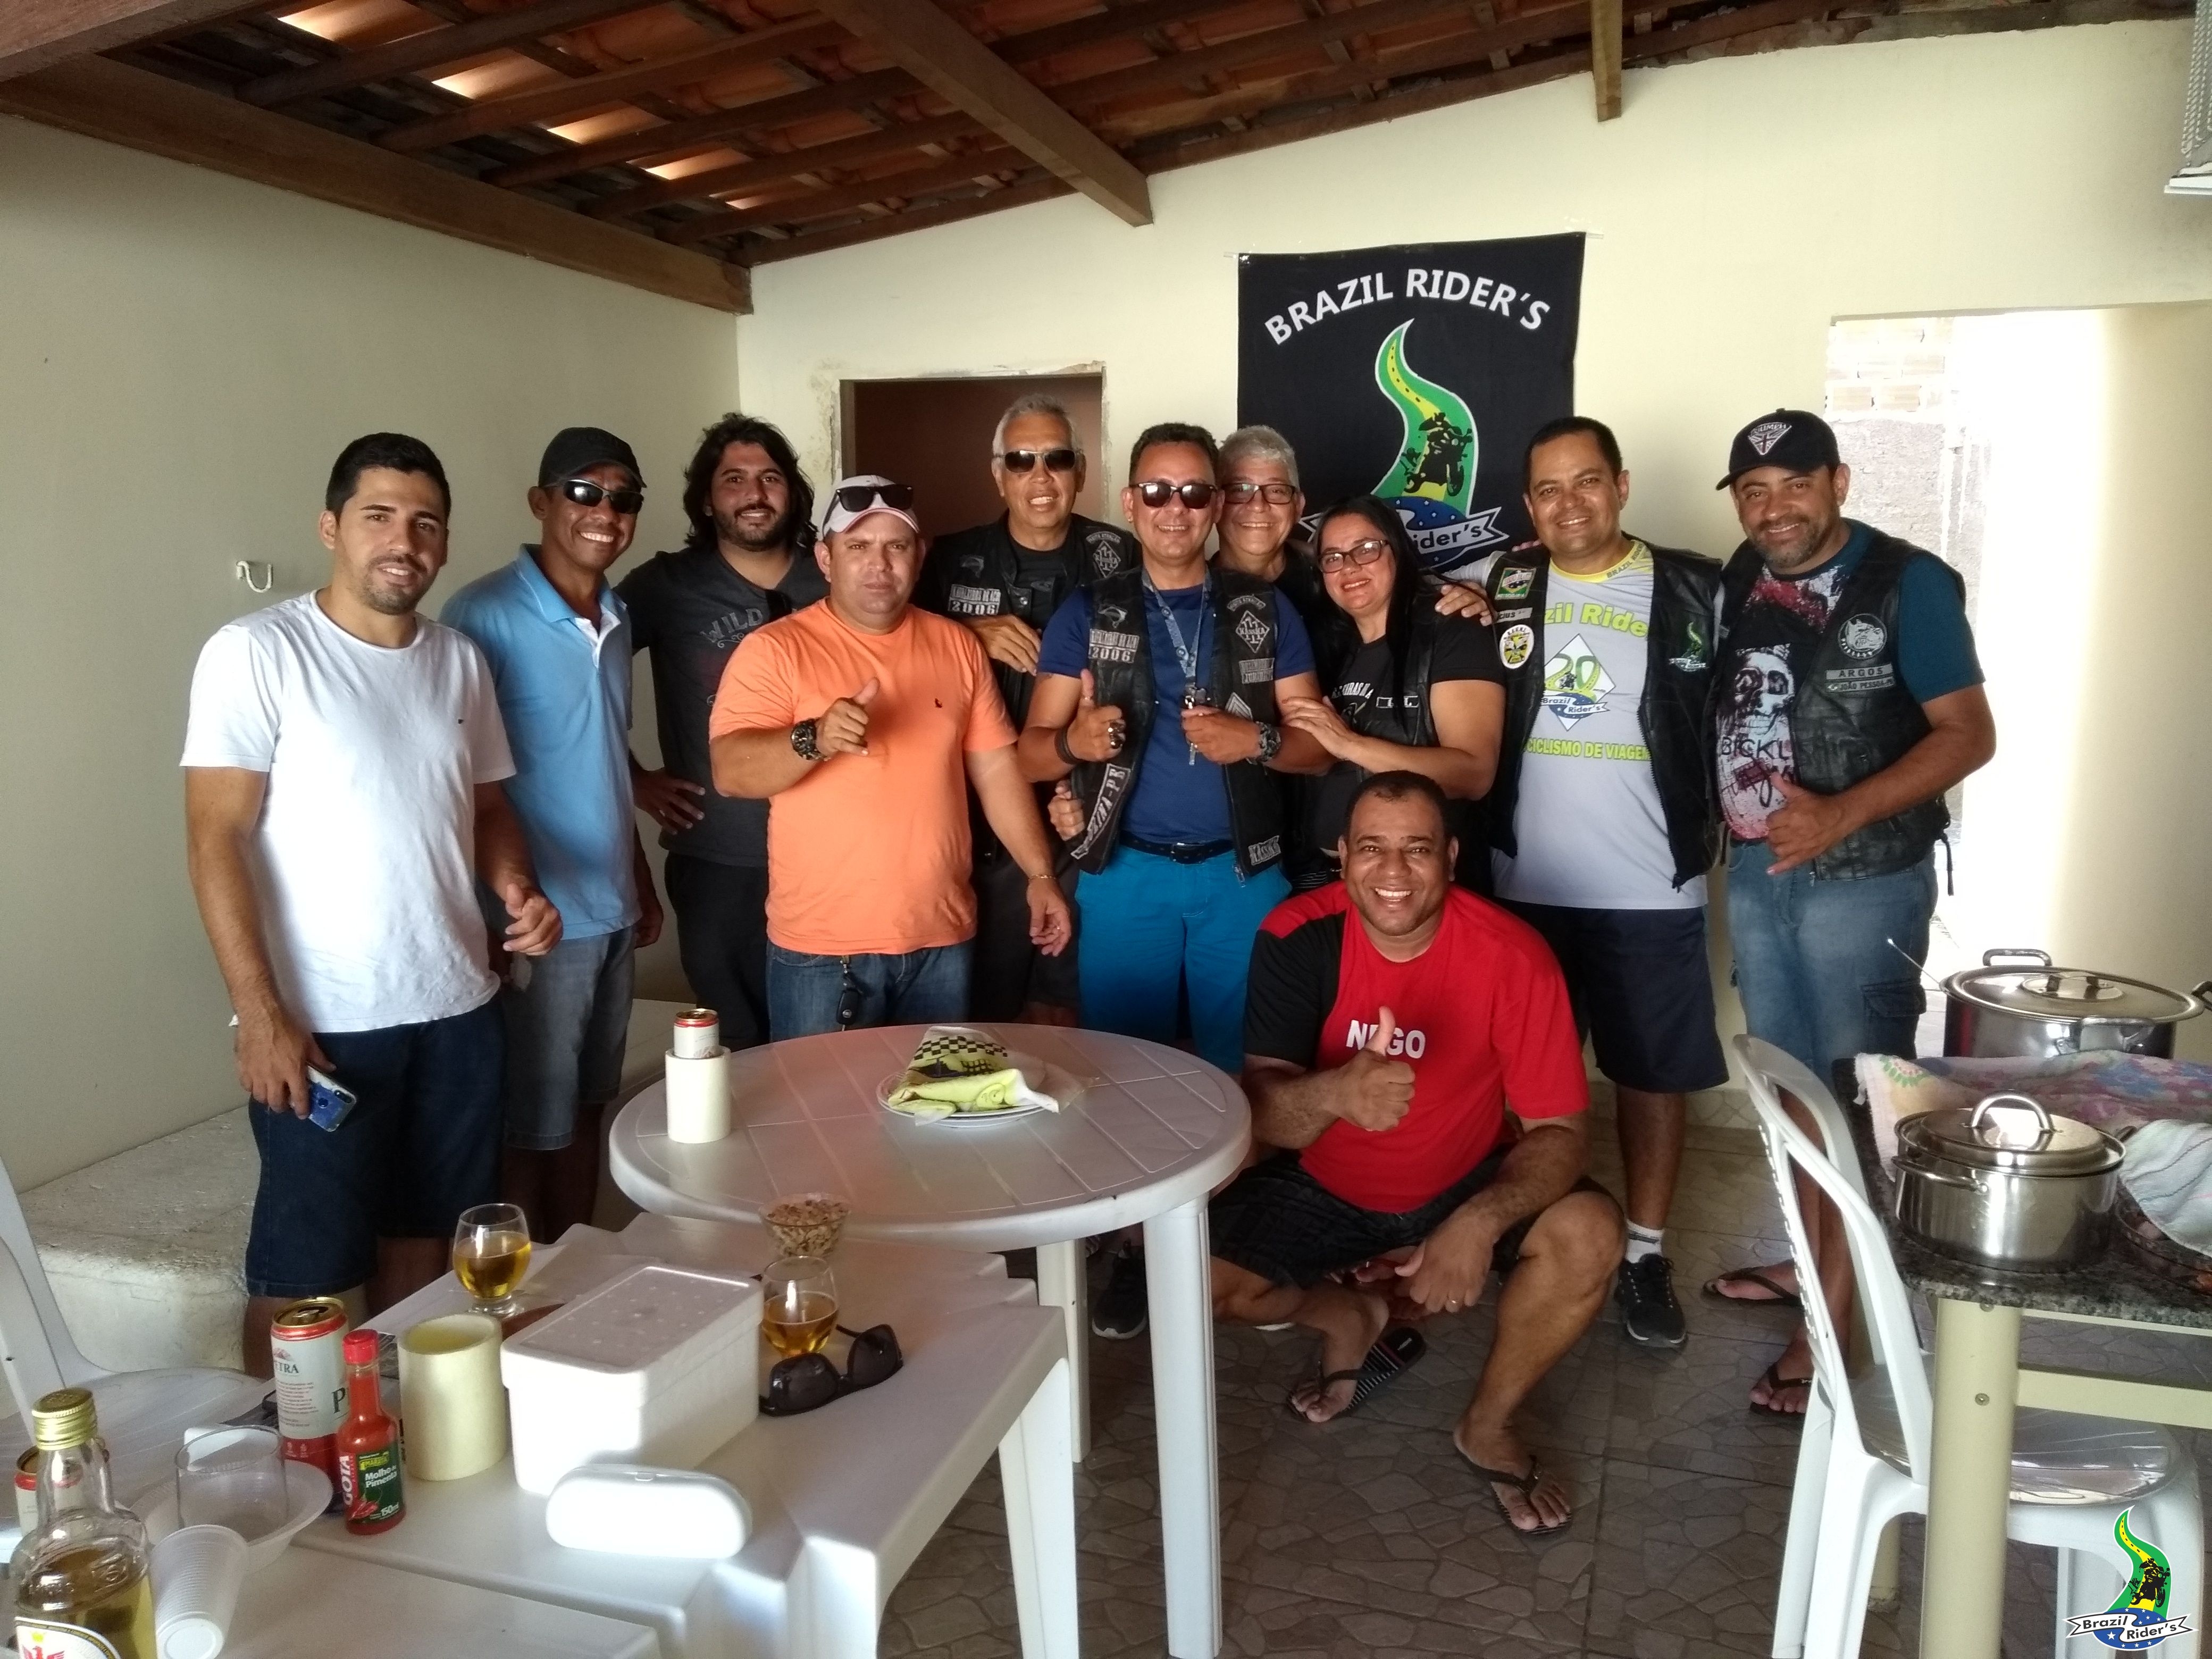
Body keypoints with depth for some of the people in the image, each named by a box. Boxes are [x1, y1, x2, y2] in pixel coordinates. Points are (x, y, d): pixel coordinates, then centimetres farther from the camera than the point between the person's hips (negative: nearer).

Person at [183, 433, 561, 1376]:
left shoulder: (460, 661, 8)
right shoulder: (255, 654, -9)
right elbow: (216, 840, -12)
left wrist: (518, 890, -4)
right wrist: (260, 1014, -17)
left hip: (456, 1008, 6)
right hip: (323, 1021, -5)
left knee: (425, 1237, 17)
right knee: (304, 1274, 6)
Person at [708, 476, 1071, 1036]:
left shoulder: (957, 645, 7)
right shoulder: (774, 649, -7)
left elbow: (996, 768, 11)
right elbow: (730, 772, -17)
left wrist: (1041, 874, 7)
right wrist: (814, 739, -35)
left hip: (942, 939, 4)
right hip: (822, 947, -3)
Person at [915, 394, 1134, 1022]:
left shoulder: (1119, 559, 2)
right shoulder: (952, 559, 2)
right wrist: (973, 635, -10)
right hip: (985, 822, 0)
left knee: (1068, 1010, 11)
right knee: (981, 1009, 9)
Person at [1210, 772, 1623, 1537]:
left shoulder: (1512, 956, -23)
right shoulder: (1297, 937, -22)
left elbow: (1562, 1130, -19)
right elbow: (1263, 1114, -25)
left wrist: (1478, 1221, -37)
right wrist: (1337, 1092, -49)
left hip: (1466, 1183, 0)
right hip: (1324, 1184, 1)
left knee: (1588, 1237, -26)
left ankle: (1488, 1425, 3)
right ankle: (1351, 1318, 16)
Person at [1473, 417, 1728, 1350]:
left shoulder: (1694, 590, -2)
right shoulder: (1503, 587, 5)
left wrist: (1728, 817, -5)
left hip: (1653, 890, -2)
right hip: (1524, 885, 2)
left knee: (1654, 1075, 8)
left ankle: (1645, 1253, 22)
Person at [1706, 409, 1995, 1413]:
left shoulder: (1907, 584, -11)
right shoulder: (1732, 584, 5)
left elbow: (1968, 734, -13)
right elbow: (1716, 710, 14)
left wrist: (1842, 815, -23)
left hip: (1864, 879, -5)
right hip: (1758, 870, 6)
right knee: (1795, 1080, 16)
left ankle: (1834, 1315, 8)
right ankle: (1812, 1257, 32)